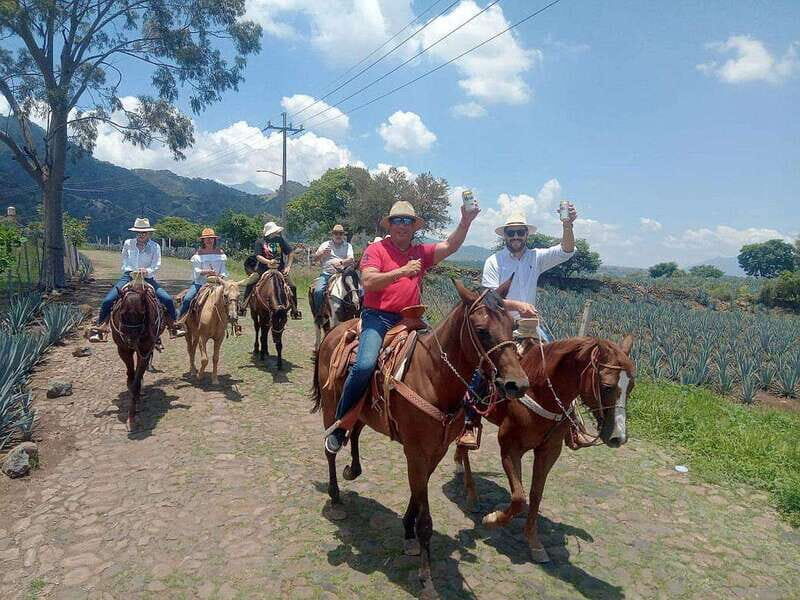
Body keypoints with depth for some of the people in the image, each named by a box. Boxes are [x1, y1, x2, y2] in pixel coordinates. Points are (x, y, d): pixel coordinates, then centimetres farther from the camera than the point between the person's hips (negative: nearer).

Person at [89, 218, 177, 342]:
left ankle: (172, 325, 4)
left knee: (168, 300, -17)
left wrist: (147, 271, -26)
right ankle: (99, 328, 3)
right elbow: (124, 262, 14)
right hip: (129, 276, 1)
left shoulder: (155, 247, 0)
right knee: (107, 300, -14)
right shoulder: (128, 243, 5)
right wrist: (131, 271, -3)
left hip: (148, 279, -1)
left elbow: (157, 265, -7)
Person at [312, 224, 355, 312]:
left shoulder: (348, 246, 14)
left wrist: (341, 262, -22)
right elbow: (315, 258, 14)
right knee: (318, 291, -25)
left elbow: (351, 259, -1)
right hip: (326, 273, 1)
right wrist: (321, 253, -8)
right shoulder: (325, 245, 18)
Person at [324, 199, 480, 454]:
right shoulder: (376, 249, 1)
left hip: (410, 318, 5)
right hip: (378, 317, -5)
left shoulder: (421, 252, 13)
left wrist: (465, 222, -13)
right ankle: (339, 426, -7)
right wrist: (402, 271, -19)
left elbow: (449, 246, 2)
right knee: (364, 365, -25)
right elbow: (368, 282, -14)